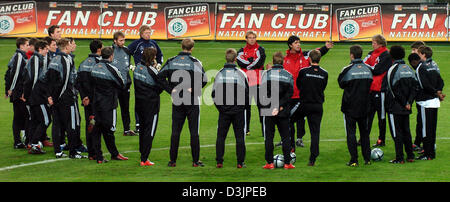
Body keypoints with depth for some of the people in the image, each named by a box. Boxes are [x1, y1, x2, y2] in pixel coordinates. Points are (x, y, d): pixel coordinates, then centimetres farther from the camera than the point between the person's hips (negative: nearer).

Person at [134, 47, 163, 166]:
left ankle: (143, 155, 28)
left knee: (143, 129, 20)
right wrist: (158, 71, -6)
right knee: (149, 132, -1)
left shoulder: (137, 68, 3)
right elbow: (160, 87, -14)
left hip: (139, 102, 7)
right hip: (151, 104, -7)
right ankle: (144, 160, -2)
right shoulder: (151, 71, -20)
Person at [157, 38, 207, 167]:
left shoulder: (171, 61, 2)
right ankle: (195, 161, 5)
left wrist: (171, 90, -1)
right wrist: (194, 90, -6)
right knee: (194, 132, 3)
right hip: (193, 101, -3)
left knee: (175, 131, 7)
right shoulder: (195, 62, -8)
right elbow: (203, 79, -19)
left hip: (177, 100, 3)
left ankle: (172, 160, 8)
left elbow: (160, 76, -4)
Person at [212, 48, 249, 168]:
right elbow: (247, 93, 0)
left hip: (223, 110, 1)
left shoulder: (219, 74, 0)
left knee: (221, 136, 9)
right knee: (239, 136, 4)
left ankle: (219, 162, 6)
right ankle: (240, 162, 3)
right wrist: (244, 106, 14)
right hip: (239, 109, -1)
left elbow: (213, 93, 4)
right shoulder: (241, 74, -6)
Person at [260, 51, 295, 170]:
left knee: (269, 137, 4)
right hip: (283, 111, 1)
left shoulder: (266, 74, -2)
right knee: (285, 137, 8)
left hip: (268, 111, -1)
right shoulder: (288, 75, 2)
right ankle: (287, 163, 7)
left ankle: (270, 163, 2)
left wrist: (276, 106, -8)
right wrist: (280, 106, -9)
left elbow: (263, 93, -9)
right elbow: (289, 93, -6)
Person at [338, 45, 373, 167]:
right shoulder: (368, 68, 1)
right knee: (364, 131, 14)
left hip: (350, 105, -4)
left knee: (351, 132, 0)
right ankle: (367, 158, 14)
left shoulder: (348, 69, -14)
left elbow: (341, 84, -2)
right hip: (364, 106, 4)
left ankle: (354, 160, -4)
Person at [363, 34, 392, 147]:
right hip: (370, 88, 7)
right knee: (368, 114, 8)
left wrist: (366, 67, -7)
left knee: (381, 116, 3)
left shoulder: (386, 55, -10)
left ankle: (381, 140, 10)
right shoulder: (371, 53, 13)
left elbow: (377, 70, -17)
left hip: (380, 89, -7)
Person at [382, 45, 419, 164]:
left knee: (396, 132, -1)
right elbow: (415, 87, 6)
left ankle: (399, 158, -1)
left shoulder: (392, 70, -14)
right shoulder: (409, 69, 7)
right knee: (406, 131, 16)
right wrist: (409, 102, 1)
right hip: (406, 108, 7)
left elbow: (385, 88, -15)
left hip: (395, 108, -7)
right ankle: (410, 156, 19)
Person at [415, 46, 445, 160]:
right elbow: (441, 81, 9)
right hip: (434, 101, 8)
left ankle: (427, 154, -1)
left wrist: (436, 93, -9)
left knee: (426, 129, -3)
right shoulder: (434, 65, 10)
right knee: (432, 128, 13)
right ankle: (432, 151, 20)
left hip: (425, 102, -8)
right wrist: (438, 92, -2)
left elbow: (425, 85, -19)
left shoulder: (421, 67, -13)